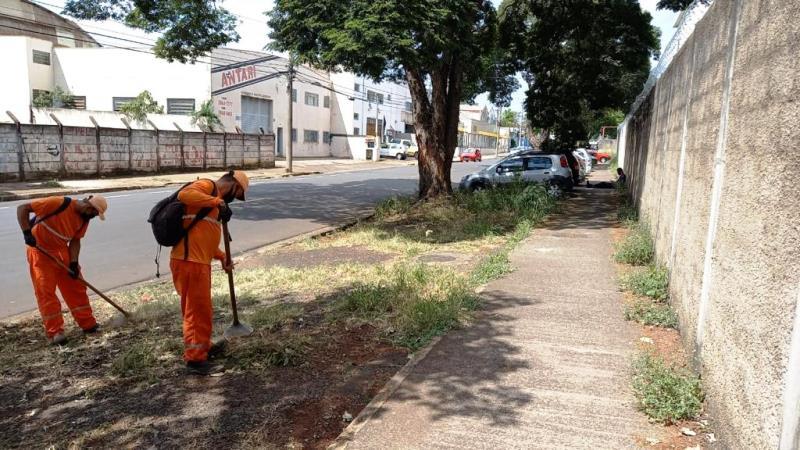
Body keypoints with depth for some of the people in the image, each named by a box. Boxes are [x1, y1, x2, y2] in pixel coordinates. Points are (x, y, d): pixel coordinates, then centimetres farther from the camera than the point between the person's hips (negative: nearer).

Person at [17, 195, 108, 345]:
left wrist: (74, 262, -9)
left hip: (62, 251, 6)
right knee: (46, 292, -5)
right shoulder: (58, 203, -26)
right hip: (40, 251, -6)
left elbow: (75, 240, 2)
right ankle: (54, 332, 1)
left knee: (76, 287, 7)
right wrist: (27, 232, -30)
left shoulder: (84, 219, -4)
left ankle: (88, 324, 16)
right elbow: (22, 208, -22)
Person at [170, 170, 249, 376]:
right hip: (189, 261, -10)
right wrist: (217, 201, -27)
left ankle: (202, 347, 39)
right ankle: (195, 360, 6)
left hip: (199, 261, 10)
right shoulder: (207, 186, -5)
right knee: (197, 310, -2)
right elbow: (184, 194, -28)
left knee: (200, 309, 23)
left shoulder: (214, 197, 23)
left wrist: (222, 257, 19)